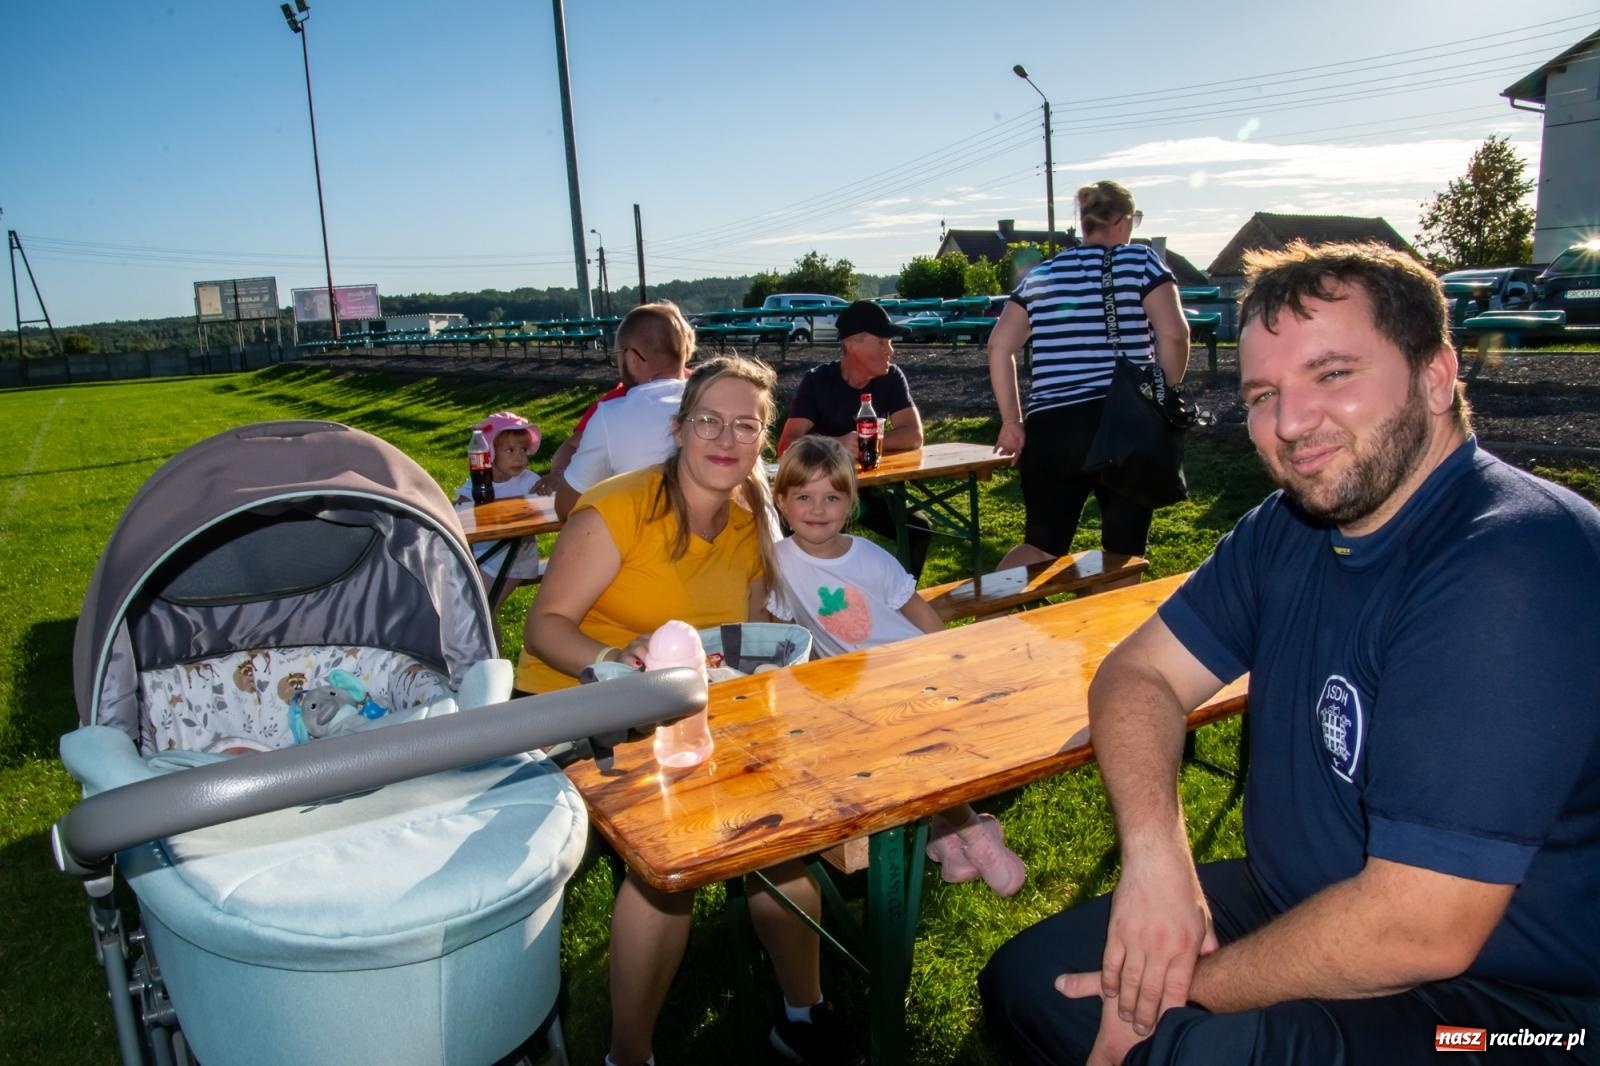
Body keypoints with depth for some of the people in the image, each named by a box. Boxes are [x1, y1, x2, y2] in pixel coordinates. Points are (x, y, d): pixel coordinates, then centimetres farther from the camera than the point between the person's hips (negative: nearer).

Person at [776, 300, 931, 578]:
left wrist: (868, 443, -26)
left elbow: (914, 435, -10)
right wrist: (837, 445, -39)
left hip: (868, 487, 3)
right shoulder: (817, 381, -12)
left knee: (919, 530, -16)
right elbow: (787, 446, -22)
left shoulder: (891, 378, -3)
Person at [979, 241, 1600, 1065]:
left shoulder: (1508, 576, -27)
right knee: (1023, 983, 6)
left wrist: (1182, 995, -16)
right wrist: (1154, 853, -17)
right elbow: (1137, 673, 1)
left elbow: (1419, 930, -29)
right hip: (1293, 907, 7)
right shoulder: (1289, 527, 0)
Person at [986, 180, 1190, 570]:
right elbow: (1173, 334, -9)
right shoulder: (1140, 262, 4)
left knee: (1042, 546, 13)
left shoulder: (1040, 274, 15)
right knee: (1123, 553, 8)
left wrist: (1012, 422, 12)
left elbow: (999, 347, 10)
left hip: (1050, 428, 3)